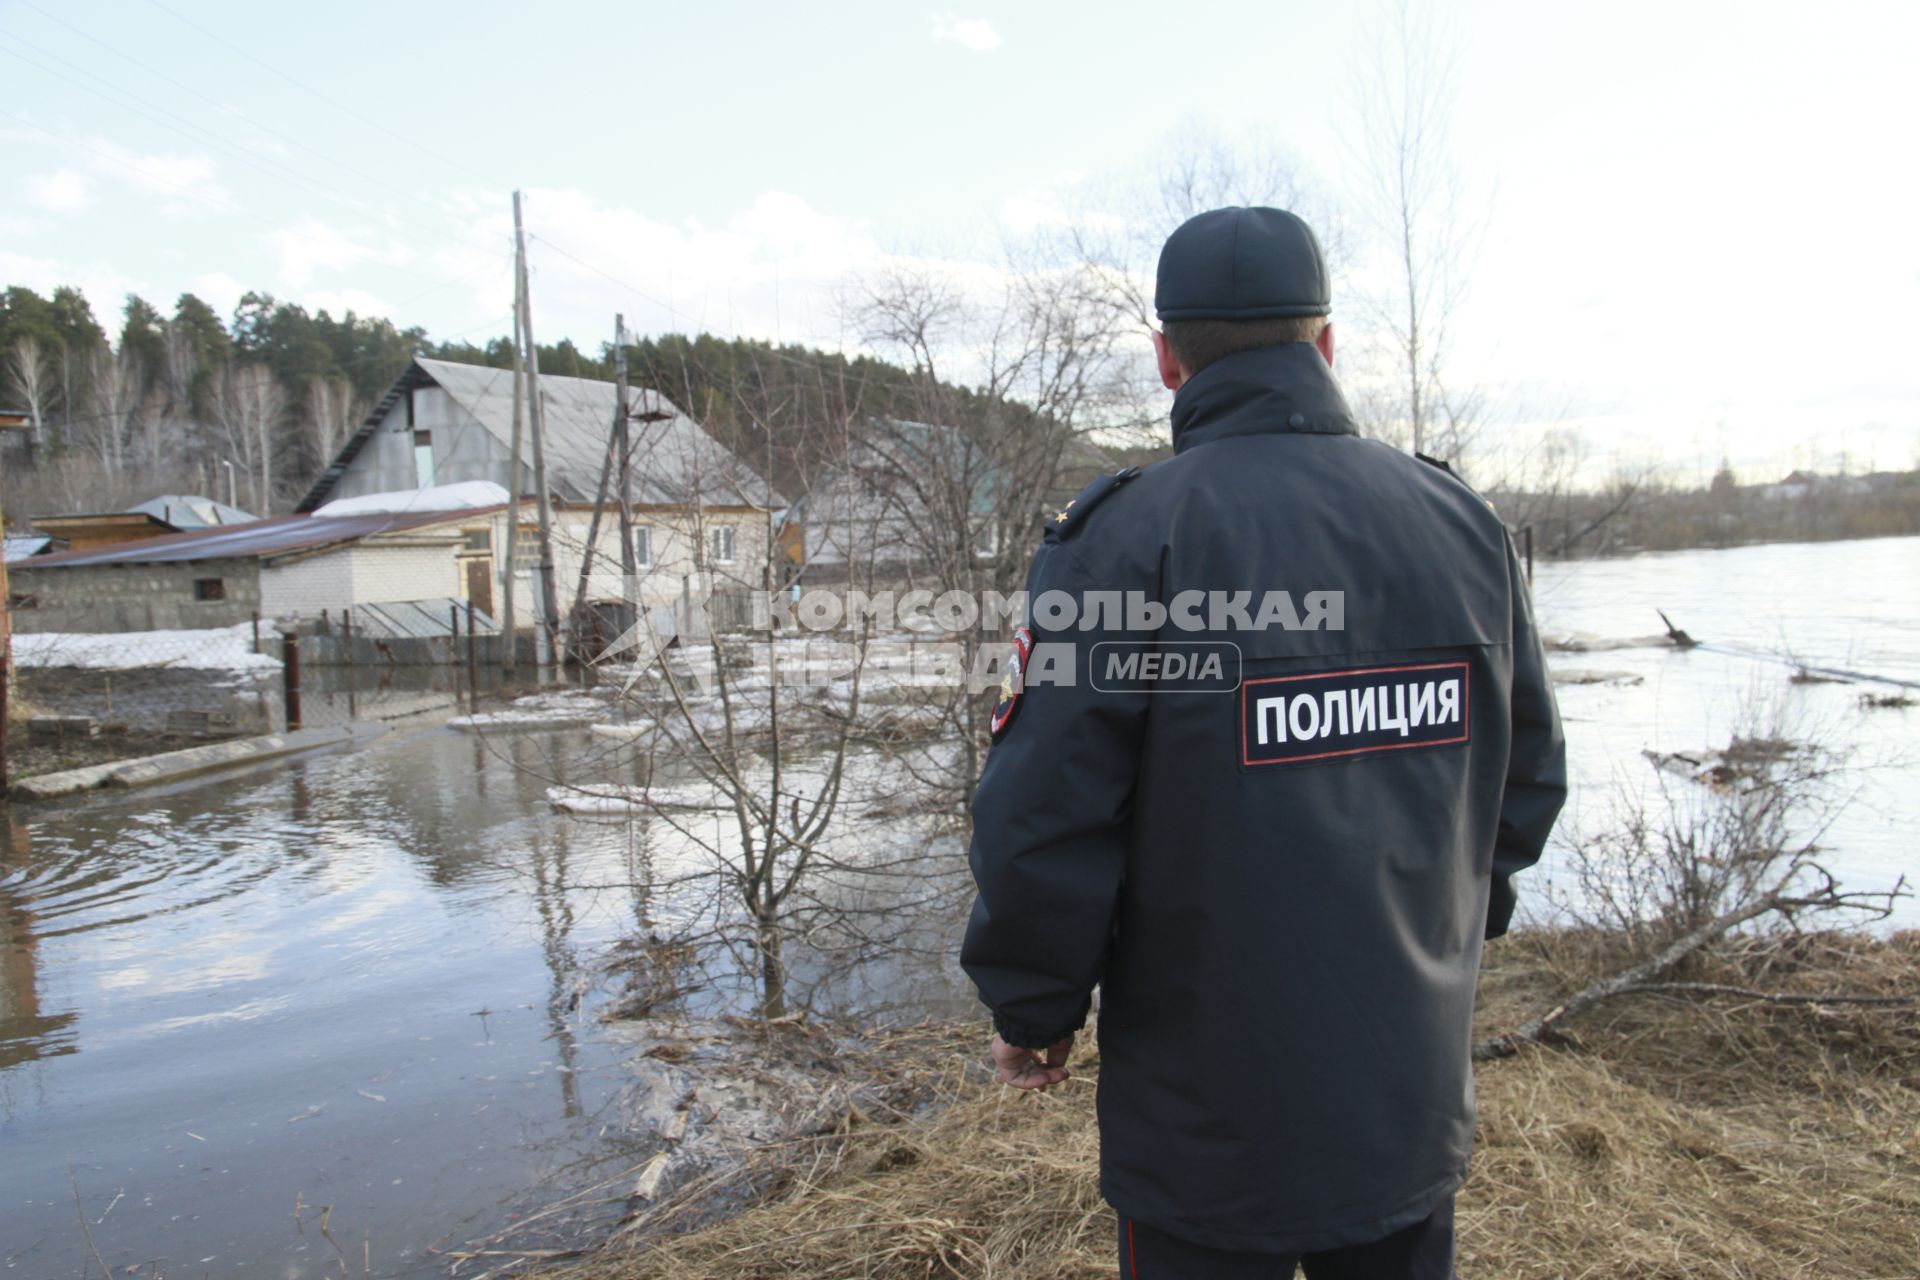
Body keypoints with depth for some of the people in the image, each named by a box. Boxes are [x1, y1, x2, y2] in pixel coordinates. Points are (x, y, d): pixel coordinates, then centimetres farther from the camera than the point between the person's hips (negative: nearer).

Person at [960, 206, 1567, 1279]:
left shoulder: (1126, 536, -17)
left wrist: (1034, 1008, -3)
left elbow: (1044, 819, -19)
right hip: (1417, 1087, 5)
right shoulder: (1463, 518, 0)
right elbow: (1530, 769, 7)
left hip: (1210, 1119, -4)